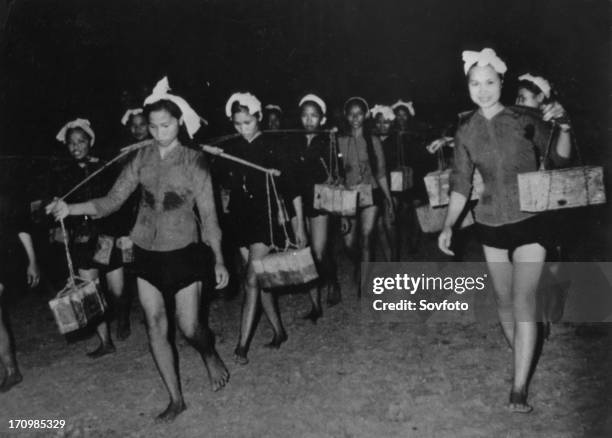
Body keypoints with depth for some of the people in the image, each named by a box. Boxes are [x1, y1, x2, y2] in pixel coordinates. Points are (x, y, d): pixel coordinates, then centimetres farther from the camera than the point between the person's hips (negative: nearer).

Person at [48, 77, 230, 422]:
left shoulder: (193, 161, -8)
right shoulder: (143, 157, 1)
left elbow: (208, 213, -7)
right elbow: (113, 200, 0)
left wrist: (218, 261, -9)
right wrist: (70, 209, -14)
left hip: (183, 252, -4)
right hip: (146, 252, 4)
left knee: (190, 327, 0)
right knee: (156, 328, 6)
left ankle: (211, 356, 36)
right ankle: (176, 399, 20)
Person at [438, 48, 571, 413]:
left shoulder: (525, 120, -7)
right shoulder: (466, 131, 2)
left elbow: (559, 158, -1)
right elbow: (461, 184, 6)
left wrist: (563, 128, -20)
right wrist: (449, 225, -2)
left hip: (529, 221, -3)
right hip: (491, 223, 4)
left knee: (524, 300, -9)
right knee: (504, 301, 11)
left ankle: (520, 387, -3)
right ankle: (522, 359, 32)